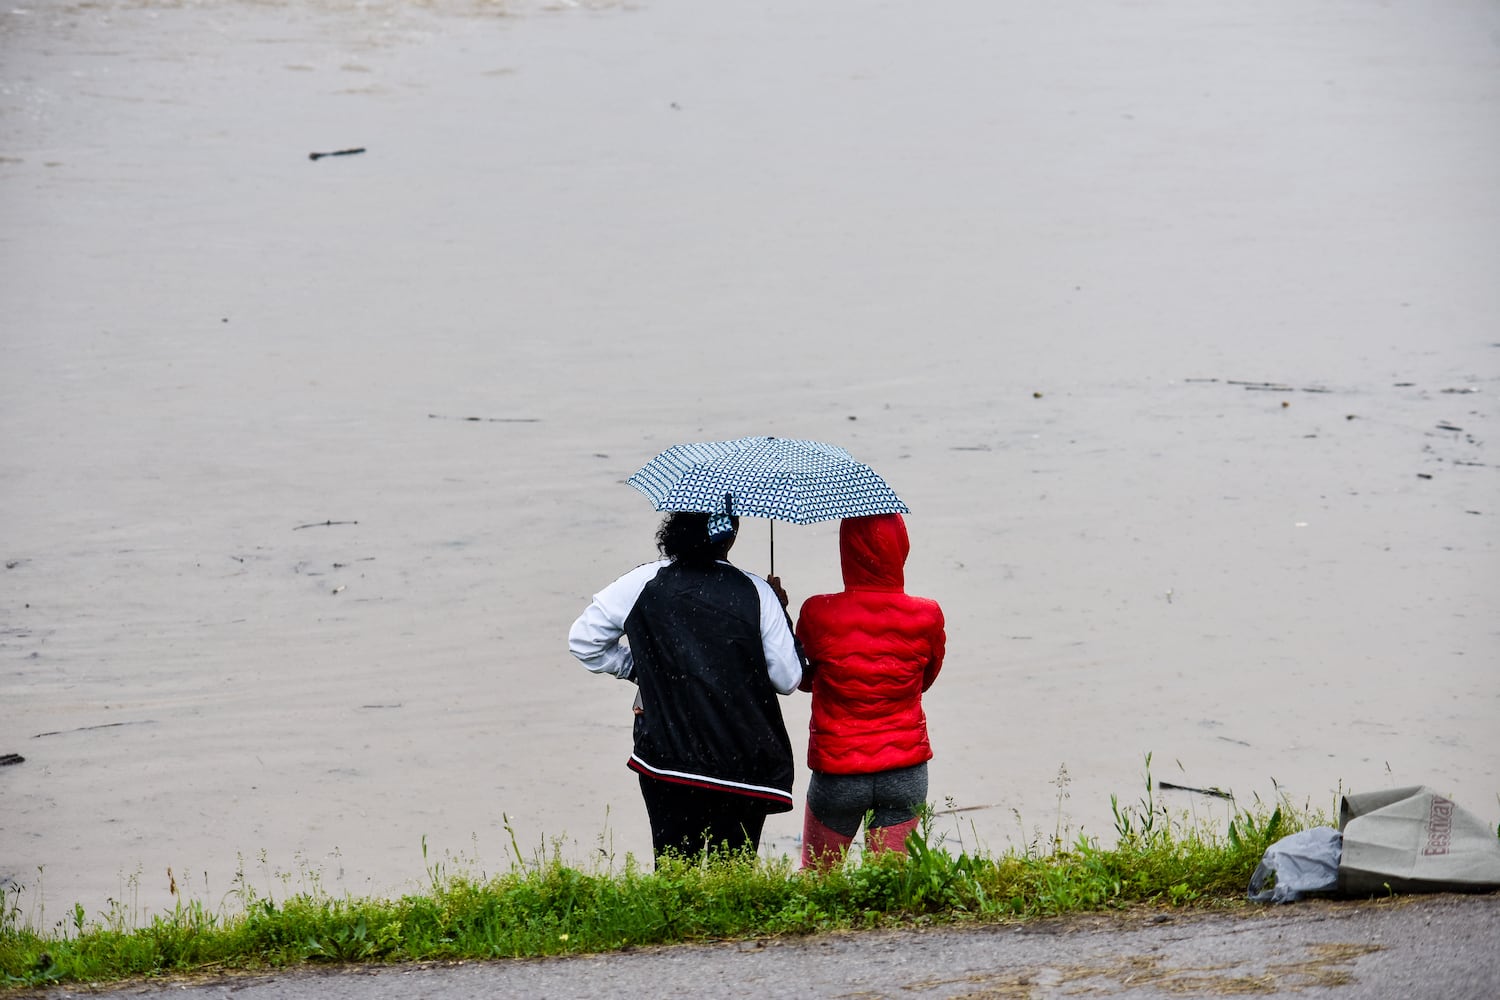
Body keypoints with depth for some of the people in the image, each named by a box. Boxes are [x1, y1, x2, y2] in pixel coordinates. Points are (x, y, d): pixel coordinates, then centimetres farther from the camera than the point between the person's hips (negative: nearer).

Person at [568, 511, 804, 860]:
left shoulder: (644, 583, -2)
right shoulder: (757, 594, -4)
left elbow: (583, 639, 5)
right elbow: (788, 679, -1)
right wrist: (779, 613, 13)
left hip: (668, 761, 0)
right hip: (745, 763, 0)